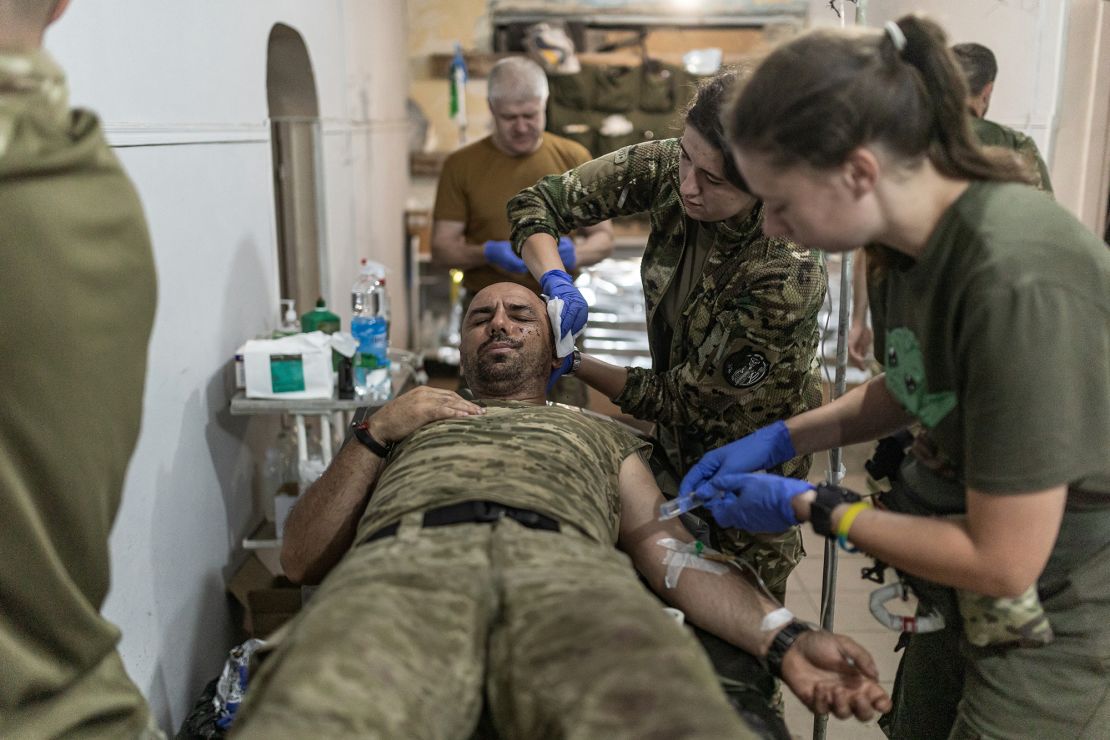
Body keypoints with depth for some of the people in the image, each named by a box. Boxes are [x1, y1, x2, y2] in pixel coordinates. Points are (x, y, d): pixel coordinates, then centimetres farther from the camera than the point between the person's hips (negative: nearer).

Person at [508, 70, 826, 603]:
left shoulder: (786, 276, -33)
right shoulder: (667, 168, -18)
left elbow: (682, 399, -24)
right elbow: (534, 204, -9)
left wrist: (574, 365, -21)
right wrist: (555, 282, -27)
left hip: (750, 454, -5)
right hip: (677, 440, 5)